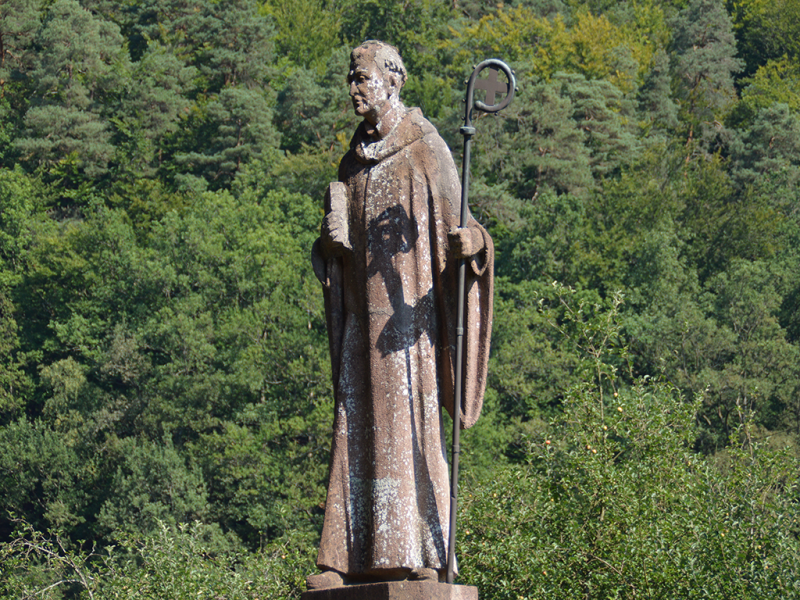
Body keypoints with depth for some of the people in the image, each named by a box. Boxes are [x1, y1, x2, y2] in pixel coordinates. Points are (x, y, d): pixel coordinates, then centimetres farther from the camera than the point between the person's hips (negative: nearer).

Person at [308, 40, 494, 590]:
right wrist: (331, 239, -4)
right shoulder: (354, 160, 18)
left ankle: (426, 553, -11)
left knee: (413, 421, -10)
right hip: (360, 308, 6)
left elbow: (451, 228, -6)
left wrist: (467, 242, -29)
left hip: (408, 306, -6)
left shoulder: (426, 150, -1)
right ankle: (352, 556, -2)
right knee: (360, 426, 1)